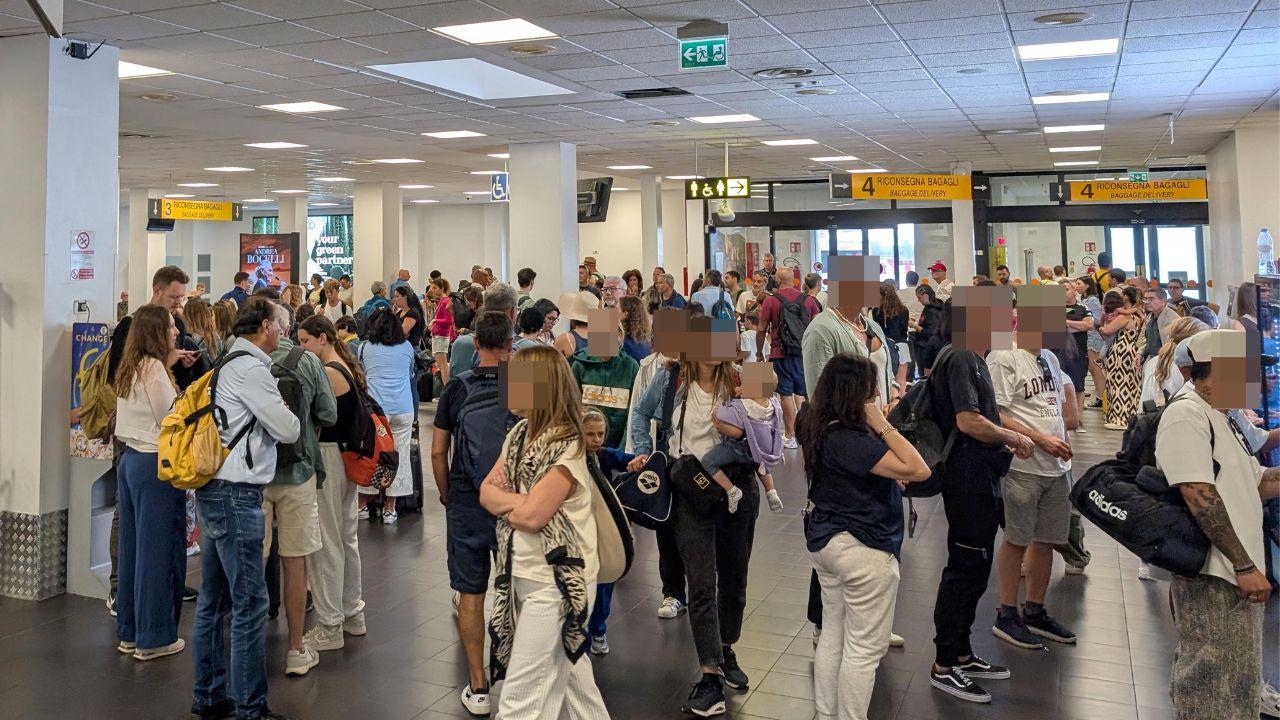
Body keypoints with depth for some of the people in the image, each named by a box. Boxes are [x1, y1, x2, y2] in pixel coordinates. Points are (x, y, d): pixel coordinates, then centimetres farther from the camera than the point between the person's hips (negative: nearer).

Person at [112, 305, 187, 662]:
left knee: (132, 546, 13)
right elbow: (172, 421, -14)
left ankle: (129, 632, 22)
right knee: (157, 550, -1)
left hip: (130, 458, 9)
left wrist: (170, 365, 11)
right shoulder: (154, 368, -14)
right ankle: (154, 638, 6)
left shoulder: (131, 368, 12)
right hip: (155, 463, -9)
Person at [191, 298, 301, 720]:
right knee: (250, 604, -4)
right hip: (236, 495, -10)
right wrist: (289, 416, 7)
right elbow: (288, 430, -12)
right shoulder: (250, 368, -14)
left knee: (214, 600, 17)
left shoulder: (229, 364, 14)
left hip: (214, 491, 10)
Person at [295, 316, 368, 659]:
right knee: (346, 538, 17)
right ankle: (352, 614, 27)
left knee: (326, 544, -1)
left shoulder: (327, 373, -16)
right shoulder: (350, 368, 11)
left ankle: (330, 626, 7)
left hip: (327, 458, -10)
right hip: (347, 459, 10)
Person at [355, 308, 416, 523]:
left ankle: (363, 505, 18)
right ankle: (389, 509, 9)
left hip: (374, 407, -1)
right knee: (398, 456, 5)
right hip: (403, 409, 1)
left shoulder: (365, 348, 8)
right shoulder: (407, 347, 13)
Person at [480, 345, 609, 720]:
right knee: (569, 675, 21)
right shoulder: (519, 433, 7)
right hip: (525, 575, 8)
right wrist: (518, 500, -14)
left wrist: (502, 499, -5)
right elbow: (486, 492, 4)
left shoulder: (566, 445, -18)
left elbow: (532, 515, -23)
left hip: (556, 581, -8)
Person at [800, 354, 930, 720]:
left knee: (834, 633, 20)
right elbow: (919, 470, -27)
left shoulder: (821, 430, 3)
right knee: (865, 648, 3)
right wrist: (882, 424, -22)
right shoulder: (849, 439, -26)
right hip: (862, 550, -10)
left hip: (825, 540, 10)